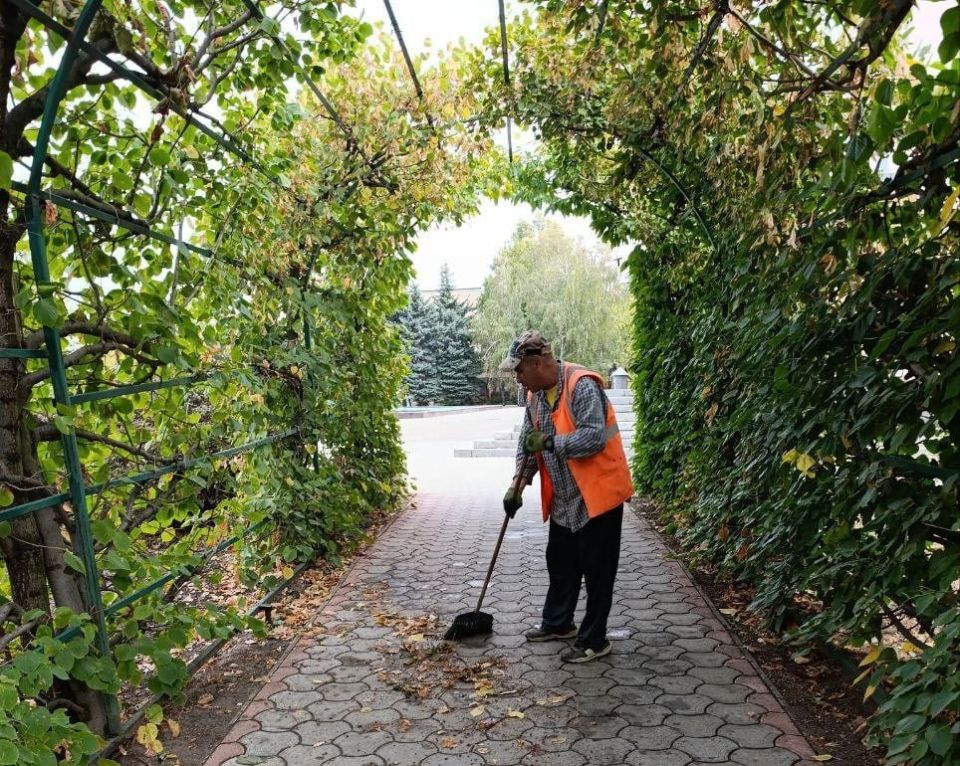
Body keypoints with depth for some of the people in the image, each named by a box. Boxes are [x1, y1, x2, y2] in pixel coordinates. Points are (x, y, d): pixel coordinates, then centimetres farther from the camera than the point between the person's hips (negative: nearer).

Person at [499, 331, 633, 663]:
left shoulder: (582, 386, -22)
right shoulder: (536, 394, 4)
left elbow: (594, 437, -30)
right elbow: (527, 443, 10)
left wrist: (549, 441, -25)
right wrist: (517, 484, 2)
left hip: (597, 494, -8)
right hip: (563, 498, 9)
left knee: (596, 570, 3)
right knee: (560, 564, 20)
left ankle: (594, 640, 16)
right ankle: (557, 623, 38)